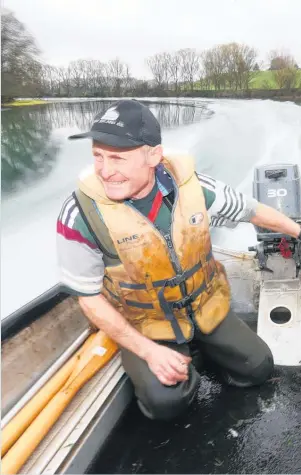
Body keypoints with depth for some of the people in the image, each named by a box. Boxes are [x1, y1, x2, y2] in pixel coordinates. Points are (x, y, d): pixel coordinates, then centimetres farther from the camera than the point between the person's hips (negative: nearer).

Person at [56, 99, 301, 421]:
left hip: (205, 308, 3)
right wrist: (148, 350, -21)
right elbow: (90, 297, -15)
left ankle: (195, 344, 26)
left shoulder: (191, 185, -18)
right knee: (167, 402, -22)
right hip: (145, 326, -2)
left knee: (258, 369, 3)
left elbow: (253, 211, 1)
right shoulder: (80, 215, -25)